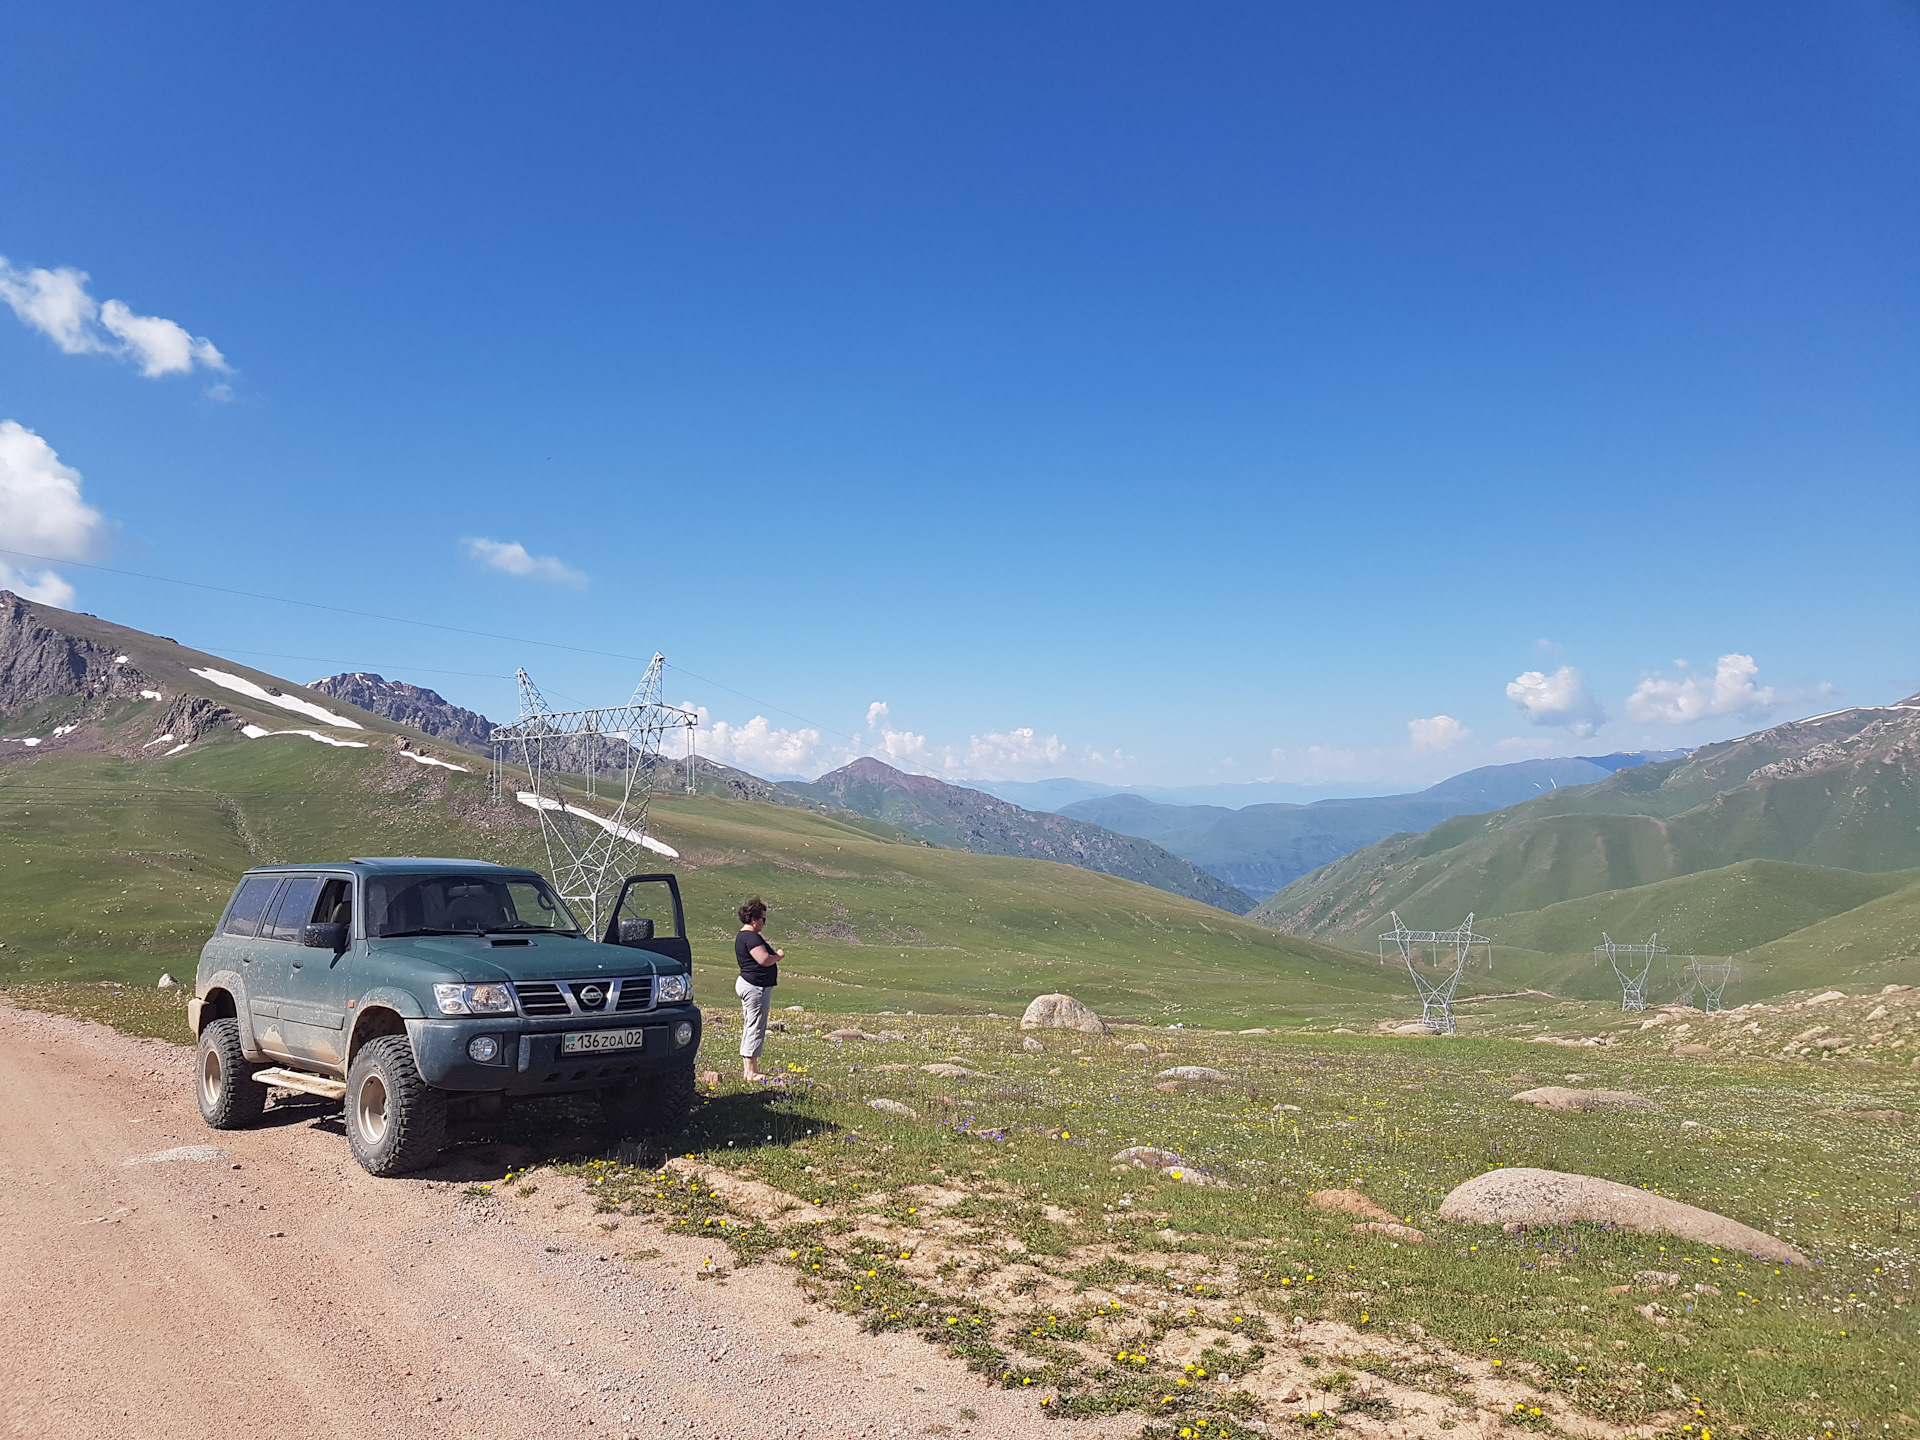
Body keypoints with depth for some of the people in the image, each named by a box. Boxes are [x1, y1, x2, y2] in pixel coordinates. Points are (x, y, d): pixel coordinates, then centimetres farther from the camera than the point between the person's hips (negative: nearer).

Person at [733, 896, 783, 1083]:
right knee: (756, 1028, -7)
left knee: (749, 1028, 14)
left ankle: (749, 1070, 20)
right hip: (756, 986, -11)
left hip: (746, 984, 11)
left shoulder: (742, 936, 17)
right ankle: (752, 1074, -5)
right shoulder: (751, 937, -17)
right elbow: (764, 960, -26)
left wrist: (774, 955, 11)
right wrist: (779, 956, -8)